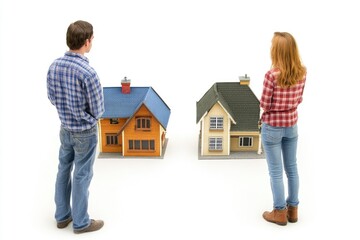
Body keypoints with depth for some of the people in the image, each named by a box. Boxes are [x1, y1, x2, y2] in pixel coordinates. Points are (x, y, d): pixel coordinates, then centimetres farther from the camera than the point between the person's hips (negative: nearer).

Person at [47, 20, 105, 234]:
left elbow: (52, 97, 6)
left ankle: (62, 216, 35)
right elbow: (98, 111, -18)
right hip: (85, 132, -6)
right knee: (82, 176, 8)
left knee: (64, 170, 19)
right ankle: (81, 222, 25)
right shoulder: (88, 73, -28)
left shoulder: (54, 66, -7)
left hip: (65, 128, 7)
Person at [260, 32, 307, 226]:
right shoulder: (301, 72, -5)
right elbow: (298, 99, 5)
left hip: (272, 127, -5)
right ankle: (292, 209, 30)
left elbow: (264, 105, -15)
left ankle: (280, 212, 20)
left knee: (276, 171, 7)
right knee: (292, 168, 17)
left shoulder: (272, 75, -23)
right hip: (292, 124, 6)